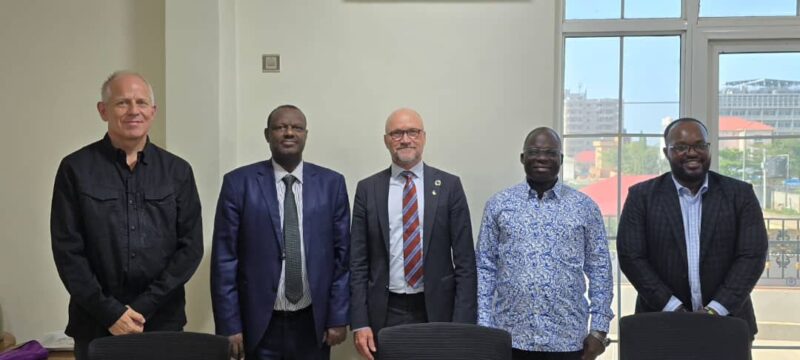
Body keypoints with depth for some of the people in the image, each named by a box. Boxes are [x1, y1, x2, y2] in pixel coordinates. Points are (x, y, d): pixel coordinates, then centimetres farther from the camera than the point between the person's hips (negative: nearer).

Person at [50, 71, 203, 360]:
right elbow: (67, 250, -4)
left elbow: (191, 247, -2)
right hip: (96, 325, -1)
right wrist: (109, 311, -11)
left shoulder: (177, 171, 2)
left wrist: (144, 307, -10)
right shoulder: (76, 169, -1)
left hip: (163, 321, 1)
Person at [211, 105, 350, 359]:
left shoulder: (331, 183, 1)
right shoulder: (239, 183, -3)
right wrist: (229, 326, -6)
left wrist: (338, 318, 0)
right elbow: (225, 259, -3)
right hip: (260, 323, -1)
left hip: (313, 322, 1)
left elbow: (341, 254, 3)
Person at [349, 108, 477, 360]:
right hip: (385, 313, 1)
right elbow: (358, 261, 2)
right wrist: (360, 322, -4)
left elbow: (465, 259, -2)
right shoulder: (367, 189, 2)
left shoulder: (449, 186, -1)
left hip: (437, 310, 0)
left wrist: (462, 323, -8)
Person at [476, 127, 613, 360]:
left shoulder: (584, 207, 4)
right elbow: (485, 268, 3)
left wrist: (599, 329, 0)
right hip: (510, 336, 0)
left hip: (567, 338, 0)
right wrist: (484, 327, -2)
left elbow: (600, 270, 5)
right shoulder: (498, 205, 3)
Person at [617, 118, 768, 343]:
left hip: (726, 321, 1)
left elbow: (753, 255, -4)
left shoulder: (740, 194, 2)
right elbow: (630, 256, -6)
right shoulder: (642, 196, -1)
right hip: (661, 322, -1)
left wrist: (715, 310, -13)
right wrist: (673, 307, -13)